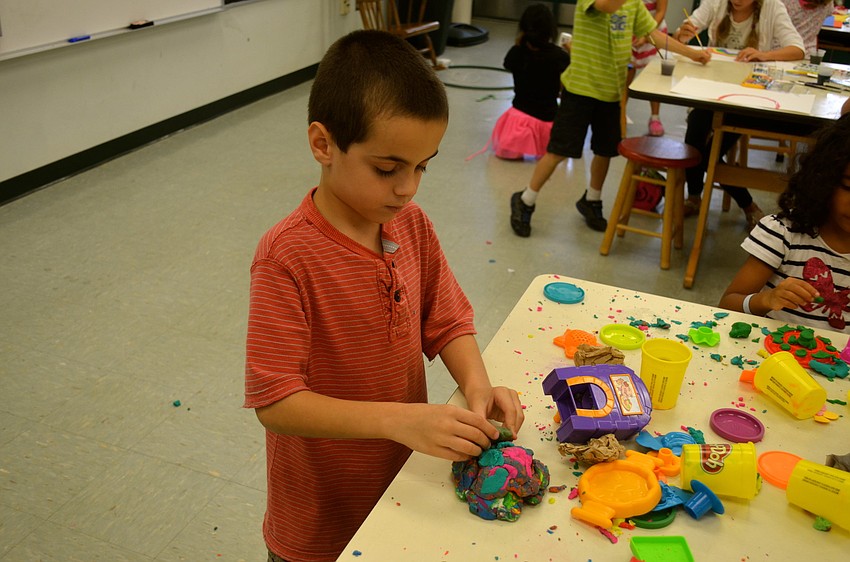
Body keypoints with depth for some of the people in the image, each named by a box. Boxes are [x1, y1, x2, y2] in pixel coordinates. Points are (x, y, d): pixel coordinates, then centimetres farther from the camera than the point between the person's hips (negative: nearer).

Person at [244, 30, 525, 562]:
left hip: (405, 480, 5)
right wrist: (397, 420, -35)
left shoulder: (413, 225, -7)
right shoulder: (287, 257, -26)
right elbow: (274, 402, -27)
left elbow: (447, 322, 2)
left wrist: (476, 383, -18)